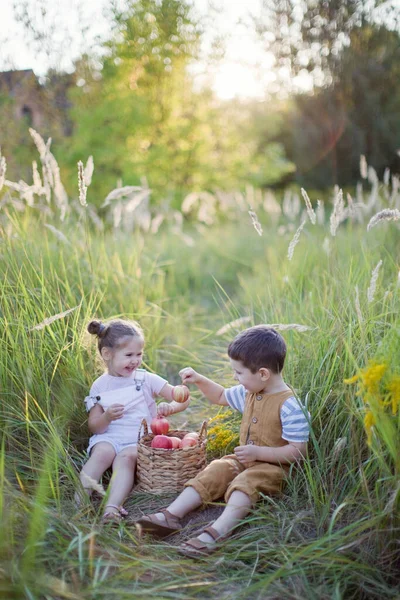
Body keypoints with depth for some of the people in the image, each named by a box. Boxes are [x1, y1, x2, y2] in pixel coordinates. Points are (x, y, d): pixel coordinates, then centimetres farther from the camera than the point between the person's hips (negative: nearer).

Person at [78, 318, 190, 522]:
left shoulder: (146, 379, 6)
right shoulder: (100, 386, 7)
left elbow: (183, 398, 5)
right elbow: (95, 427, 6)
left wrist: (171, 407, -18)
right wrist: (107, 417, -16)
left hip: (139, 438, -1)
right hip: (108, 437, 1)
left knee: (126, 457, -32)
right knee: (102, 453, -32)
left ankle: (113, 507, -50)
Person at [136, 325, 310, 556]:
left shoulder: (289, 406, -19)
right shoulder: (248, 392, 6)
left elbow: (298, 452, -20)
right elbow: (221, 397, 27)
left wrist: (258, 452, -23)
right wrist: (199, 380, 12)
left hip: (272, 467, -8)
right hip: (244, 460, 8)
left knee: (245, 483, -33)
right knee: (213, 472, -13)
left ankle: (216, 533, -52)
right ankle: (171, 516, -24)